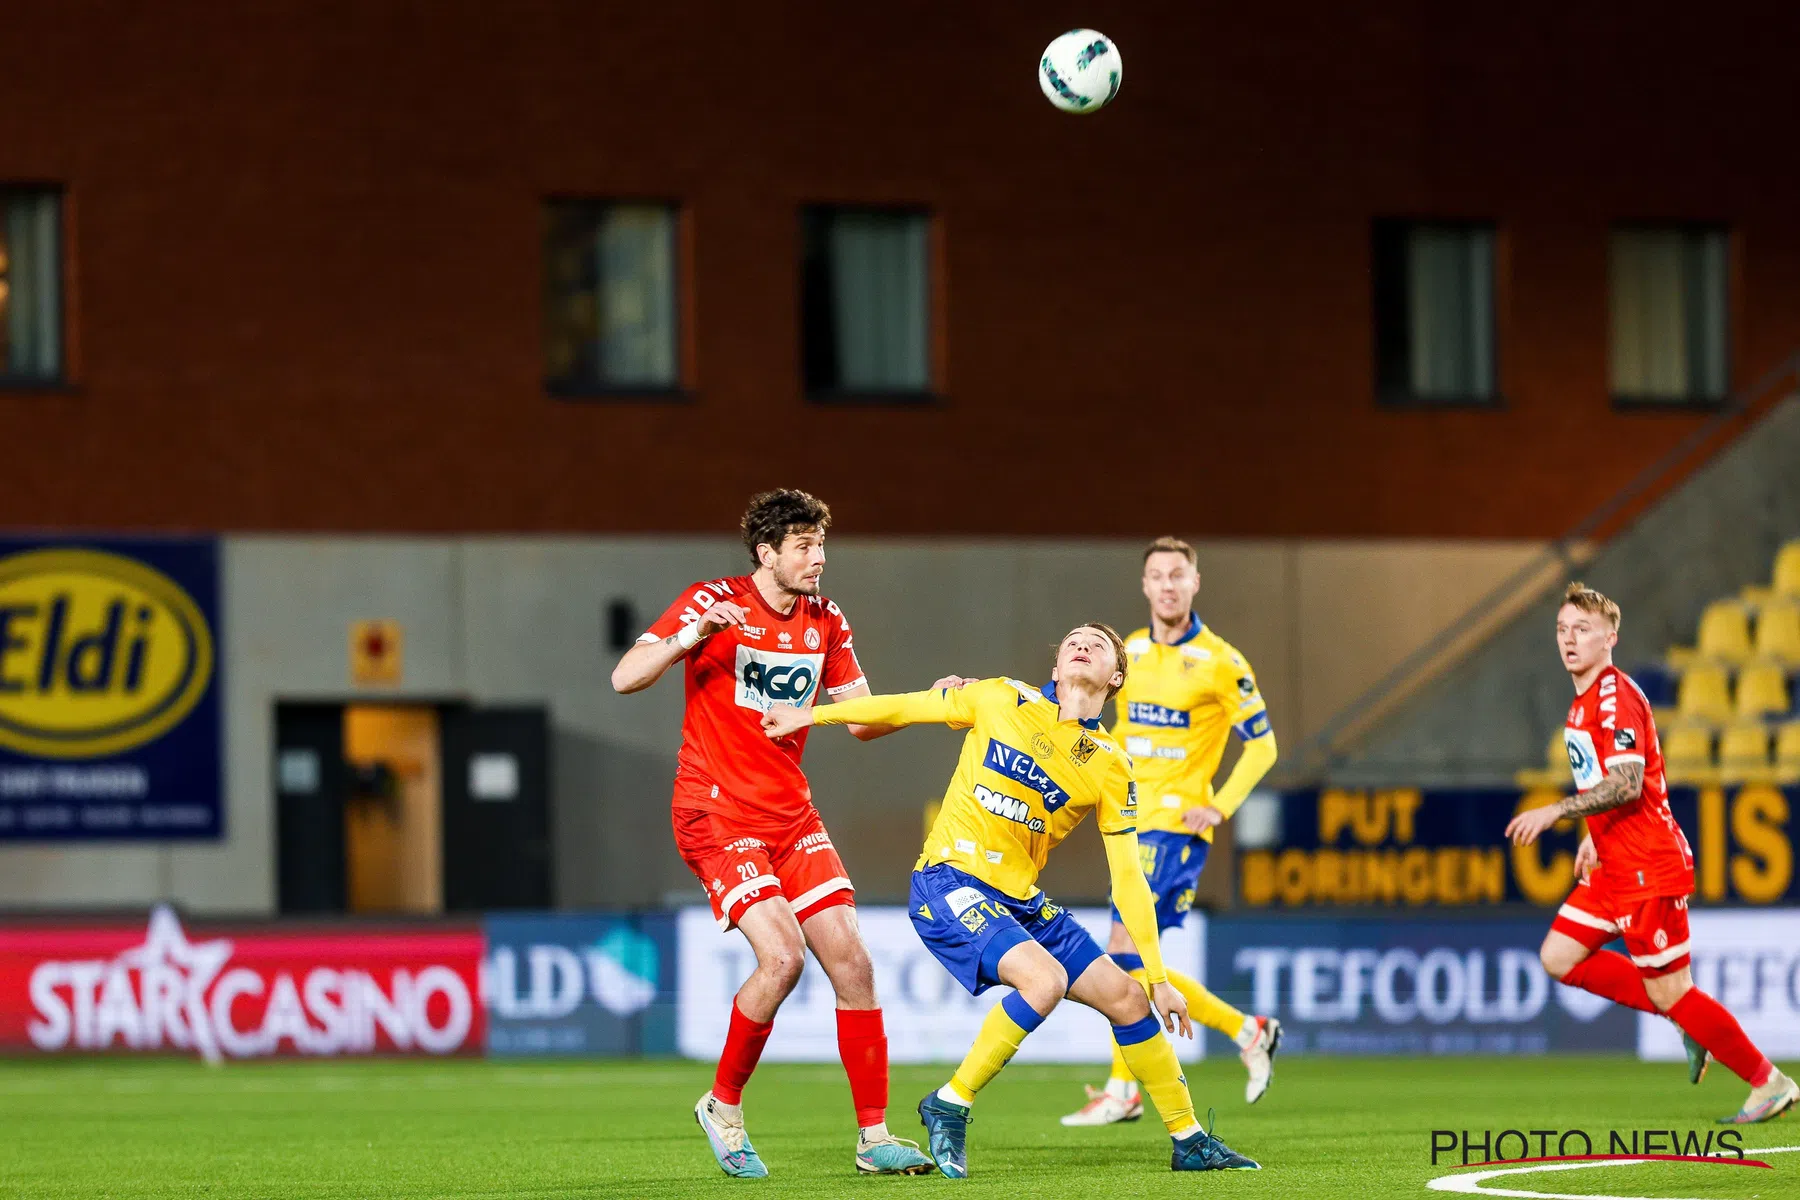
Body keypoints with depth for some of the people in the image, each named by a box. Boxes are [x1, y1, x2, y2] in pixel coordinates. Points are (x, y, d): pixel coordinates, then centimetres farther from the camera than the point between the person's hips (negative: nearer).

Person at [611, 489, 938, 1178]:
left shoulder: (826, 622, 8)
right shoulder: (712, 604, -9)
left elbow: (861, 718, 12)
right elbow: (624, 680, -14)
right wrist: (688, 638, -31)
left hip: (791, 814, 6)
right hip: (716, 815, -6)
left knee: (850, 960, -4)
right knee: (782, 954, -22)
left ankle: (874, 1135, 4)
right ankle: (724, 1107, -1)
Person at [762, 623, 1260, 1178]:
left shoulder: (1111, 767, 3)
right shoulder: (1000, 700, -2)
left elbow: (1128, 879, 3)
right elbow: (906, 708, 11)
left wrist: (1158, 979, 0)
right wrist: (810, 715, 16)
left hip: (1021, 901, 4)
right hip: (949, 882, -4)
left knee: (1126, 998, 2)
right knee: (1044, 979, -29)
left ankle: (1189, 1142, 18)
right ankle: (950, 1104, -14)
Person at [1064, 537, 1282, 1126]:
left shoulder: (1219, 662, -8)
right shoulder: (1128, 652, 11)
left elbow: (1262, 746, -4)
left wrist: (1220, 807, -14)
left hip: (1176, 826, -7)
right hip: (1134, 823, 7)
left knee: (1127, 952, -13)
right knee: (1138, 965, 5)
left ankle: (1121, 1090, -4)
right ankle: (1247, 1030, 17)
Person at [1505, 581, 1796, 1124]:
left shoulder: (1616, 696, -17)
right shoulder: (1585, 701, 15)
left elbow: (1627, 784, -27)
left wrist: (1555, 811, -28)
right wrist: (1594, 836, 20)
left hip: (1649, 868, -10)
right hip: (1615, 867, 10)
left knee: (1669, 992, -5)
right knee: (1559, 958, 6)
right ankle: (1692, 1023, 13)